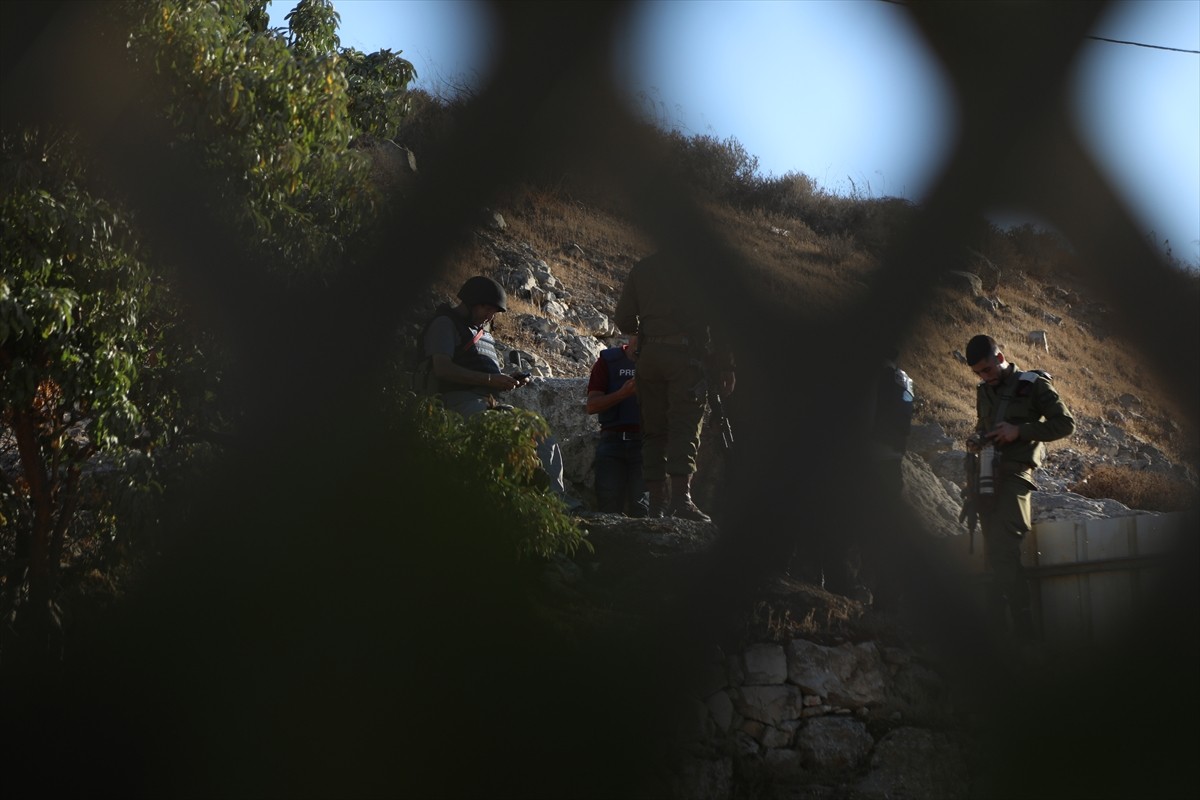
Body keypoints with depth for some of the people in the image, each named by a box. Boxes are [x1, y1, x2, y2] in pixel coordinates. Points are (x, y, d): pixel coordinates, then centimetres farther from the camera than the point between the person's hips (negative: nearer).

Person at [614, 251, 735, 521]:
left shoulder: (641, 269, 9)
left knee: (653, 429, 8)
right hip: (685, 354, -4)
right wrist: (725, 365, 0)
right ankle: (680, 497, -19)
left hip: (649, 355, 4)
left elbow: (624, 321, 11)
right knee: (684, 427, -6)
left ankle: (657, 501, 5)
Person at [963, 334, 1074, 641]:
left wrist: (1019, 431, -13)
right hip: (986, 477, 7)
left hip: (1015, 474, -7)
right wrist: (976, 440, 10)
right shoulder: (984, 391, 18)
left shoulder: (1033, 385, -1)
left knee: (1003, 552, -17)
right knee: (994, 553, 6)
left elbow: (1065, 423, -5)